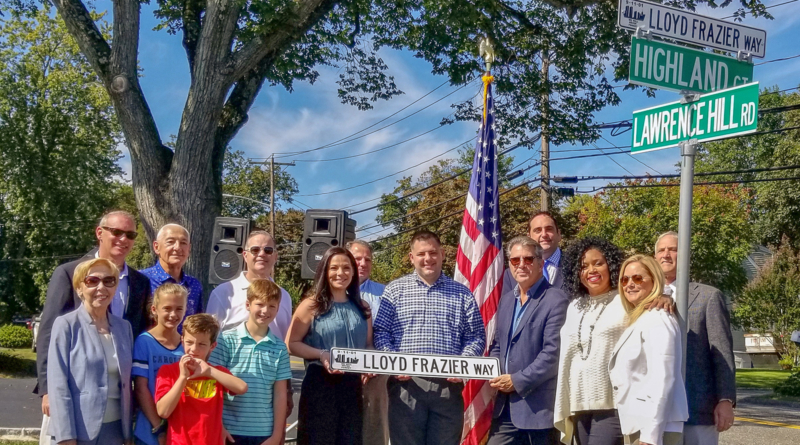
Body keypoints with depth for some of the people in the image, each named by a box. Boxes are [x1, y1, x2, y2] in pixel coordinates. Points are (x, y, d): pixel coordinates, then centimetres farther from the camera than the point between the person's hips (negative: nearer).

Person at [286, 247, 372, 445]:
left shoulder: (361, 307, 12)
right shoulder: (312, 305, -1)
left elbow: (369, 344, 19)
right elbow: (291, 344, -4)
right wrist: (321, 355, -19)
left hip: (353, 385, 4)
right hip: (320, 384, -4)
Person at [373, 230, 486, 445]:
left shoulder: (462, 293, 10)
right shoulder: (395, 290, 8)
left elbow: (476, 336, 8)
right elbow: (380, 332, 3)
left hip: (448, 386, 1)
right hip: (406, 384, -1)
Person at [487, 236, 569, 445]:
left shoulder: (556, 300, -11)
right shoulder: (506, 300, 15)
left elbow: (553, 353, -18)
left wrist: (518, 381, -16)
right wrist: (495, 375, 2)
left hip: (540, 408, -7)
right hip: (506, 406, 7)